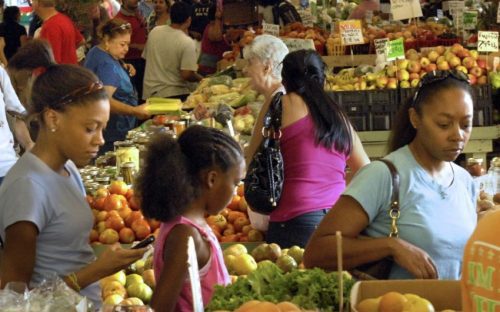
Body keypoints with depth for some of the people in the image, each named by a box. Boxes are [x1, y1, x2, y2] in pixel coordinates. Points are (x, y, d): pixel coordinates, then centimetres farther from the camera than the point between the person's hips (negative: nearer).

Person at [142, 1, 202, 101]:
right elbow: (187, 75, -22)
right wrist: (201, 79, -3)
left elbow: (145, 57, 12)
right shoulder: (187, 42, -18)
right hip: (174, 95, -6)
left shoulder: (154, 32, -1)